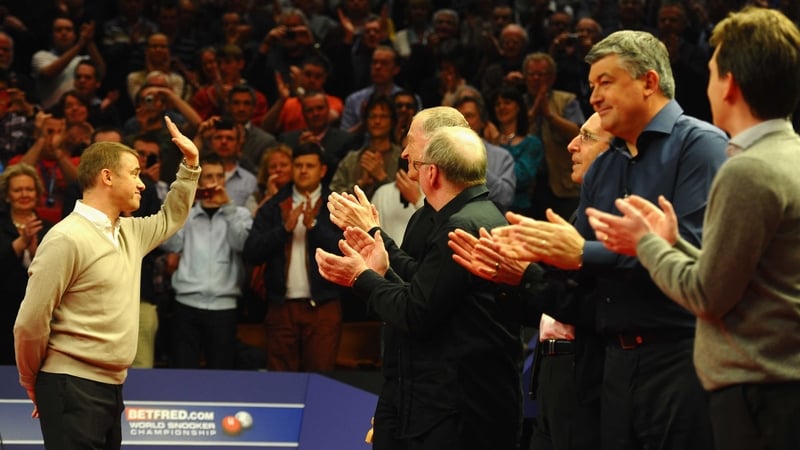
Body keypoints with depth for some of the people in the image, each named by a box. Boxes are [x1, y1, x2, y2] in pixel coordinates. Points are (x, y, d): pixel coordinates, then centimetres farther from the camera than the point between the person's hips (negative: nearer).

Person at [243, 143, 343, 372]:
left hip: (322, 307, -2)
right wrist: (284, 228, -12)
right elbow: (250, 253, 0)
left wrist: (313, 226, -17)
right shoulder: (273, 208, 9)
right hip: (282, 307, 2)